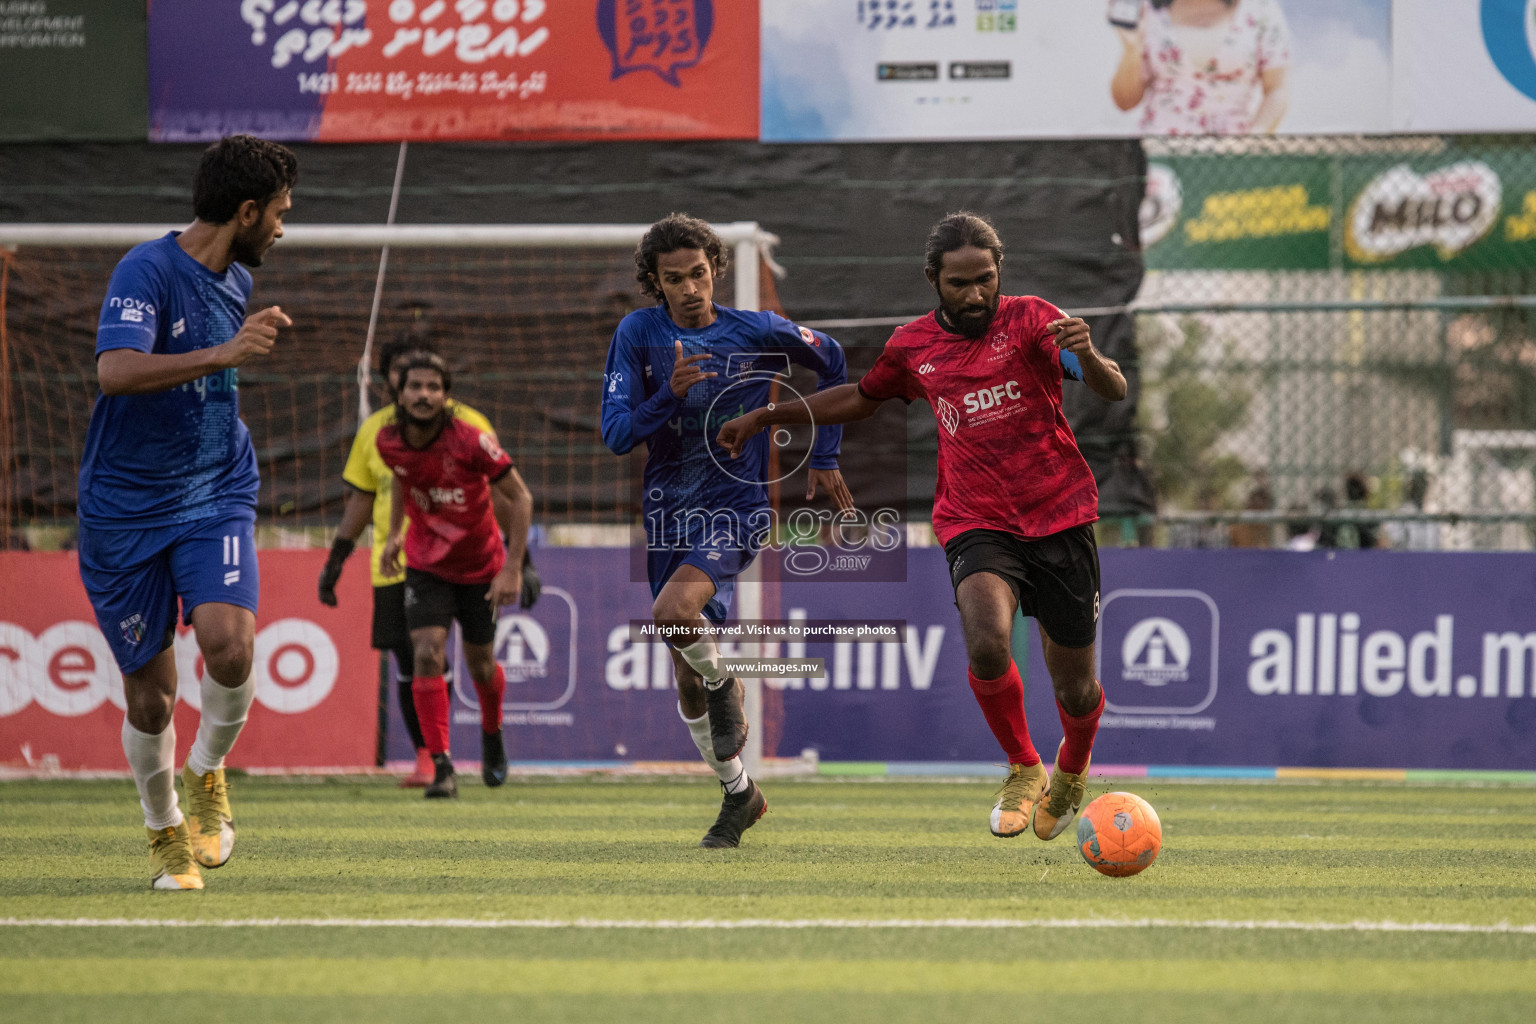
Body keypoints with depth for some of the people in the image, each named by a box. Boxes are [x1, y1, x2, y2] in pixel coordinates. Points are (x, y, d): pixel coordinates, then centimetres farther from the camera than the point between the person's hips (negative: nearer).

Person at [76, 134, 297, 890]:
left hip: (215, 499, 5)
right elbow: (115, 370, -35)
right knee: (150, 697, 1)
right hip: (125, 510, -5)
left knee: (229, 644, -22)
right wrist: (222, 355, -40)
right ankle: (164, 830, 27)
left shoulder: (236, 280, 9)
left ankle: (206, 772, 6)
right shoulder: (147, 271, -16)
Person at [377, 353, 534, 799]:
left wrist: (513, 569, -21)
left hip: (481, 566, -2)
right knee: (427, 655, -18)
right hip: (426, 565, 2)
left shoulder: (470, 442, -26)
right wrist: (394, 533, 9)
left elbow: (520, 498, -17)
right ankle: (441, 766, -14)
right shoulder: (389, 442, -14)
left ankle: (492, 734, 44)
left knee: (480, 665, 11)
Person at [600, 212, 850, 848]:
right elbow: (615, 433, -9)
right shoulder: (639, 334, -4)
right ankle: (739, 794, 28)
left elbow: (830, 361, 13)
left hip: (734, 508, -3)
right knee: (687, 677, 9)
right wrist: (670, 394, -26)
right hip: (669, 510, 3)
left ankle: (723, 687, 0)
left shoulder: (757, 333, -6)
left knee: (674, 612, -31)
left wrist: (824, 457, 13)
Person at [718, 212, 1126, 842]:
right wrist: (766, 416, 26)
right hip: (975, 524, 1)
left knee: (1075, 689, 6)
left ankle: (1071, 773, 42)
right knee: (986, 641, -30)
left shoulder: (1029, 320, -5)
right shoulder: (913, 346, 6)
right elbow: (862, 398, 28)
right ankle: (1023, 771, -5)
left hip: (1060, 521, -1)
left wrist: (1086, 355, -37)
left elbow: (1115, 392, -15)